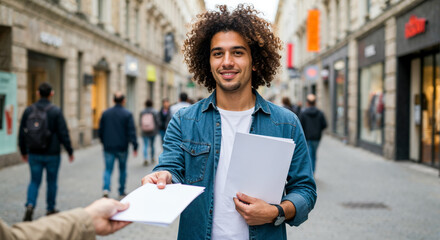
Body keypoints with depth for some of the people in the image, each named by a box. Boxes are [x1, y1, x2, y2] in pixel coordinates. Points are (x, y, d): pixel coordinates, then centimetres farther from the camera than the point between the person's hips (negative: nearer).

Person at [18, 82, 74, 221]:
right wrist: (70, 151, 0)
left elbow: (22, 133, 5)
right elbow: (63, 133, -11)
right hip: (52, 154, -2)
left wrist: (23, 151, 17)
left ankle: (30, 205, -10)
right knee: (52, 181, 12)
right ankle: (51, 209, 22)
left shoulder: (29, 110, 0)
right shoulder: (56, 111, -11)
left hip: (34, 154, 2)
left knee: (34, 181, 11)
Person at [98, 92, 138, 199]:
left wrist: (104, 142, 20)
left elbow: (100, 131, 7)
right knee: (122, 169, 13)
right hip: (122, 147, -1)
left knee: (108, 169, 4)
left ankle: (106, 189, -18)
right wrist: (135, 146, -9)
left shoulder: (105, 113, 2)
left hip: (108, 147, 2)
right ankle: (121, 192, 20)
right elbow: (132, 132, -11)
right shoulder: (127, 114, -7)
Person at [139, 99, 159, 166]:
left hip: (144, 132, 0)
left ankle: (145, 159, -16)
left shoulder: (142, 112, -1)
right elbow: (157, 122, -4)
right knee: (152, 145, 14)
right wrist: (157, 130, 9)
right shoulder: (154, 112, -5)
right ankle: (152, 158, 26)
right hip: (153, 131, 0)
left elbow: (140, 122, 2)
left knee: (145, 146, 0)